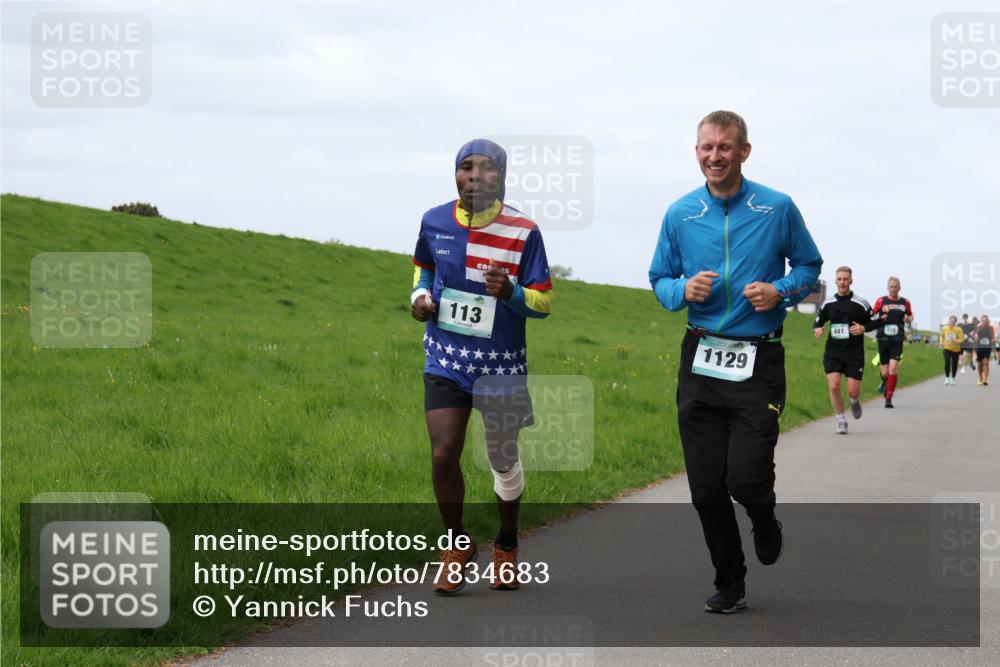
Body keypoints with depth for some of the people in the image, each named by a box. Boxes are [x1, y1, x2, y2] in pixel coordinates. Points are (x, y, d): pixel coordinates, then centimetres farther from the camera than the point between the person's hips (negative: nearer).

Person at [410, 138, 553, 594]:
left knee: (504, 462, 11)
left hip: (501, 364, -1)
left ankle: (506, 546, 37)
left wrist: (510, 292, -28)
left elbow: (543, 302, -8)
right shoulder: (434, 222, -3)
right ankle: (457, 545, 12)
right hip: (446, 358, 1)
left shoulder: (523, 232, -12)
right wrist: (420, 294, -1)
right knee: (443, 456, -11)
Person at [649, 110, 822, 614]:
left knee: (746, 478, -12)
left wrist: (780, 291, -11)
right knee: (706, 489, 4)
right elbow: (659, 279, 14)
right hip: (700, 361, 3)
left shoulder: (777, 208, -1)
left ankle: (765, 522, 25)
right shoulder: (680, 214, 5)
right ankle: (729, 584, 22)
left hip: (758, 362, -3)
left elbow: (809, 266, 9)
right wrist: (683, 290, -9)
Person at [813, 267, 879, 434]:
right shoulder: (828, 304, 5)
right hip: (833, 352, 2)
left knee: (853, 391, -4)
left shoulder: (861, 304, -3)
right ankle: (841, 422, 3)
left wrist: (863, 328, -16)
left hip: (854, 353, -2)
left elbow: (875, 322, 3)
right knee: (833, 386, -14)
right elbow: (817, 322, 16)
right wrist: (817, 329, -8)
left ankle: (855, 401, 36)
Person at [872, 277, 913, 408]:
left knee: (893, 367, -18)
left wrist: (908, 319, -2)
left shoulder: (905, 302, 6)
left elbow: (910, 316, 21)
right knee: (884, 372, 6)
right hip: (883, 339, 0)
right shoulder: (881, 301, 2)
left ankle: (889, 398, -13)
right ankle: (885, 383, 44)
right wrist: (879, 319, -13)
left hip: (897, 340, 0)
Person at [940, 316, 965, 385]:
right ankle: (947, 378, -9)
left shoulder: (958, 329, -10)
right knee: (947, 362, -18)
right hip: (947, 348, 0)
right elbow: (942, 336, 15)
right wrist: (942, 343, 1)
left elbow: (962, 339, -9)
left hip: (956, 349, 0)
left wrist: (955, 341, -25)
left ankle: (952, 379, 25)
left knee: (954, 364, 6)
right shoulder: (944, 328, -2)